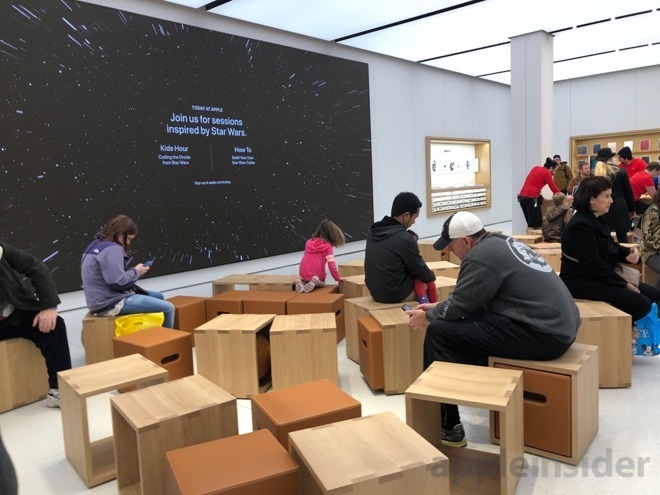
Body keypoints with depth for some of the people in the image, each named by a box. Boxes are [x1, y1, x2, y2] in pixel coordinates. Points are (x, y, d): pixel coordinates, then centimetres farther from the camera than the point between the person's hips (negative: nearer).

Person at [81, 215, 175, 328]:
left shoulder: (96, 245, 13)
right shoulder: (112, 249, -19)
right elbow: (118, 282, -26)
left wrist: (132, 271, 5)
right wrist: (136, 272, -9)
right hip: (111, 304, -11)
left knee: (159, 297, 22)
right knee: (168, 308, -13)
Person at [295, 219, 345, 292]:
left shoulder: (309, 242, 12)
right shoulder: (327, 246, -3)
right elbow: (331, 264, -9)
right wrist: (338, 278, 0)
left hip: (304, 274, 4)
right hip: (317, 276, -3)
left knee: (307, 278, 37)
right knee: (321, 283, 29)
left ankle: (302, 283, 3)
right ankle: (315, 282, -5)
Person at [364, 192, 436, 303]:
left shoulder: (373, 232, 1)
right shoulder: (404, 239, -22)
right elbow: (421, 271, -8)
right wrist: (432, 277, 14)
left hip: (375, 292, 7)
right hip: (396, 294, -7)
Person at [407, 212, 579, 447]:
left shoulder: (480, 257, -14)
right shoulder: (499, 243, 15)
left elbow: (460, 306, -8)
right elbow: (468, 298, 23)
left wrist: (427, 317, 9)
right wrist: (437, 307, 24)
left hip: (542, 334, -10)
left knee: (439, 332, -8)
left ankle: (446, 427, 0)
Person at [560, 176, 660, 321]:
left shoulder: (598, 220, 10)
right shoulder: (581, 225, -22)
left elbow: (610, 247, 21)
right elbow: (594, 265, -24)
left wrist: (630, 252, -3)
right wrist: (625, 285, -15)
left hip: (599, 278, 11)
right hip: (582, 283, -11)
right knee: (641, 304, -19)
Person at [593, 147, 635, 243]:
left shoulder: (595, 173, 0)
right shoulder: (621, 171, 1)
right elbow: (628, 191, 4)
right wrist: (631, 209, 12)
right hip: (620, 208, 0)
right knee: (622, 238, 3)